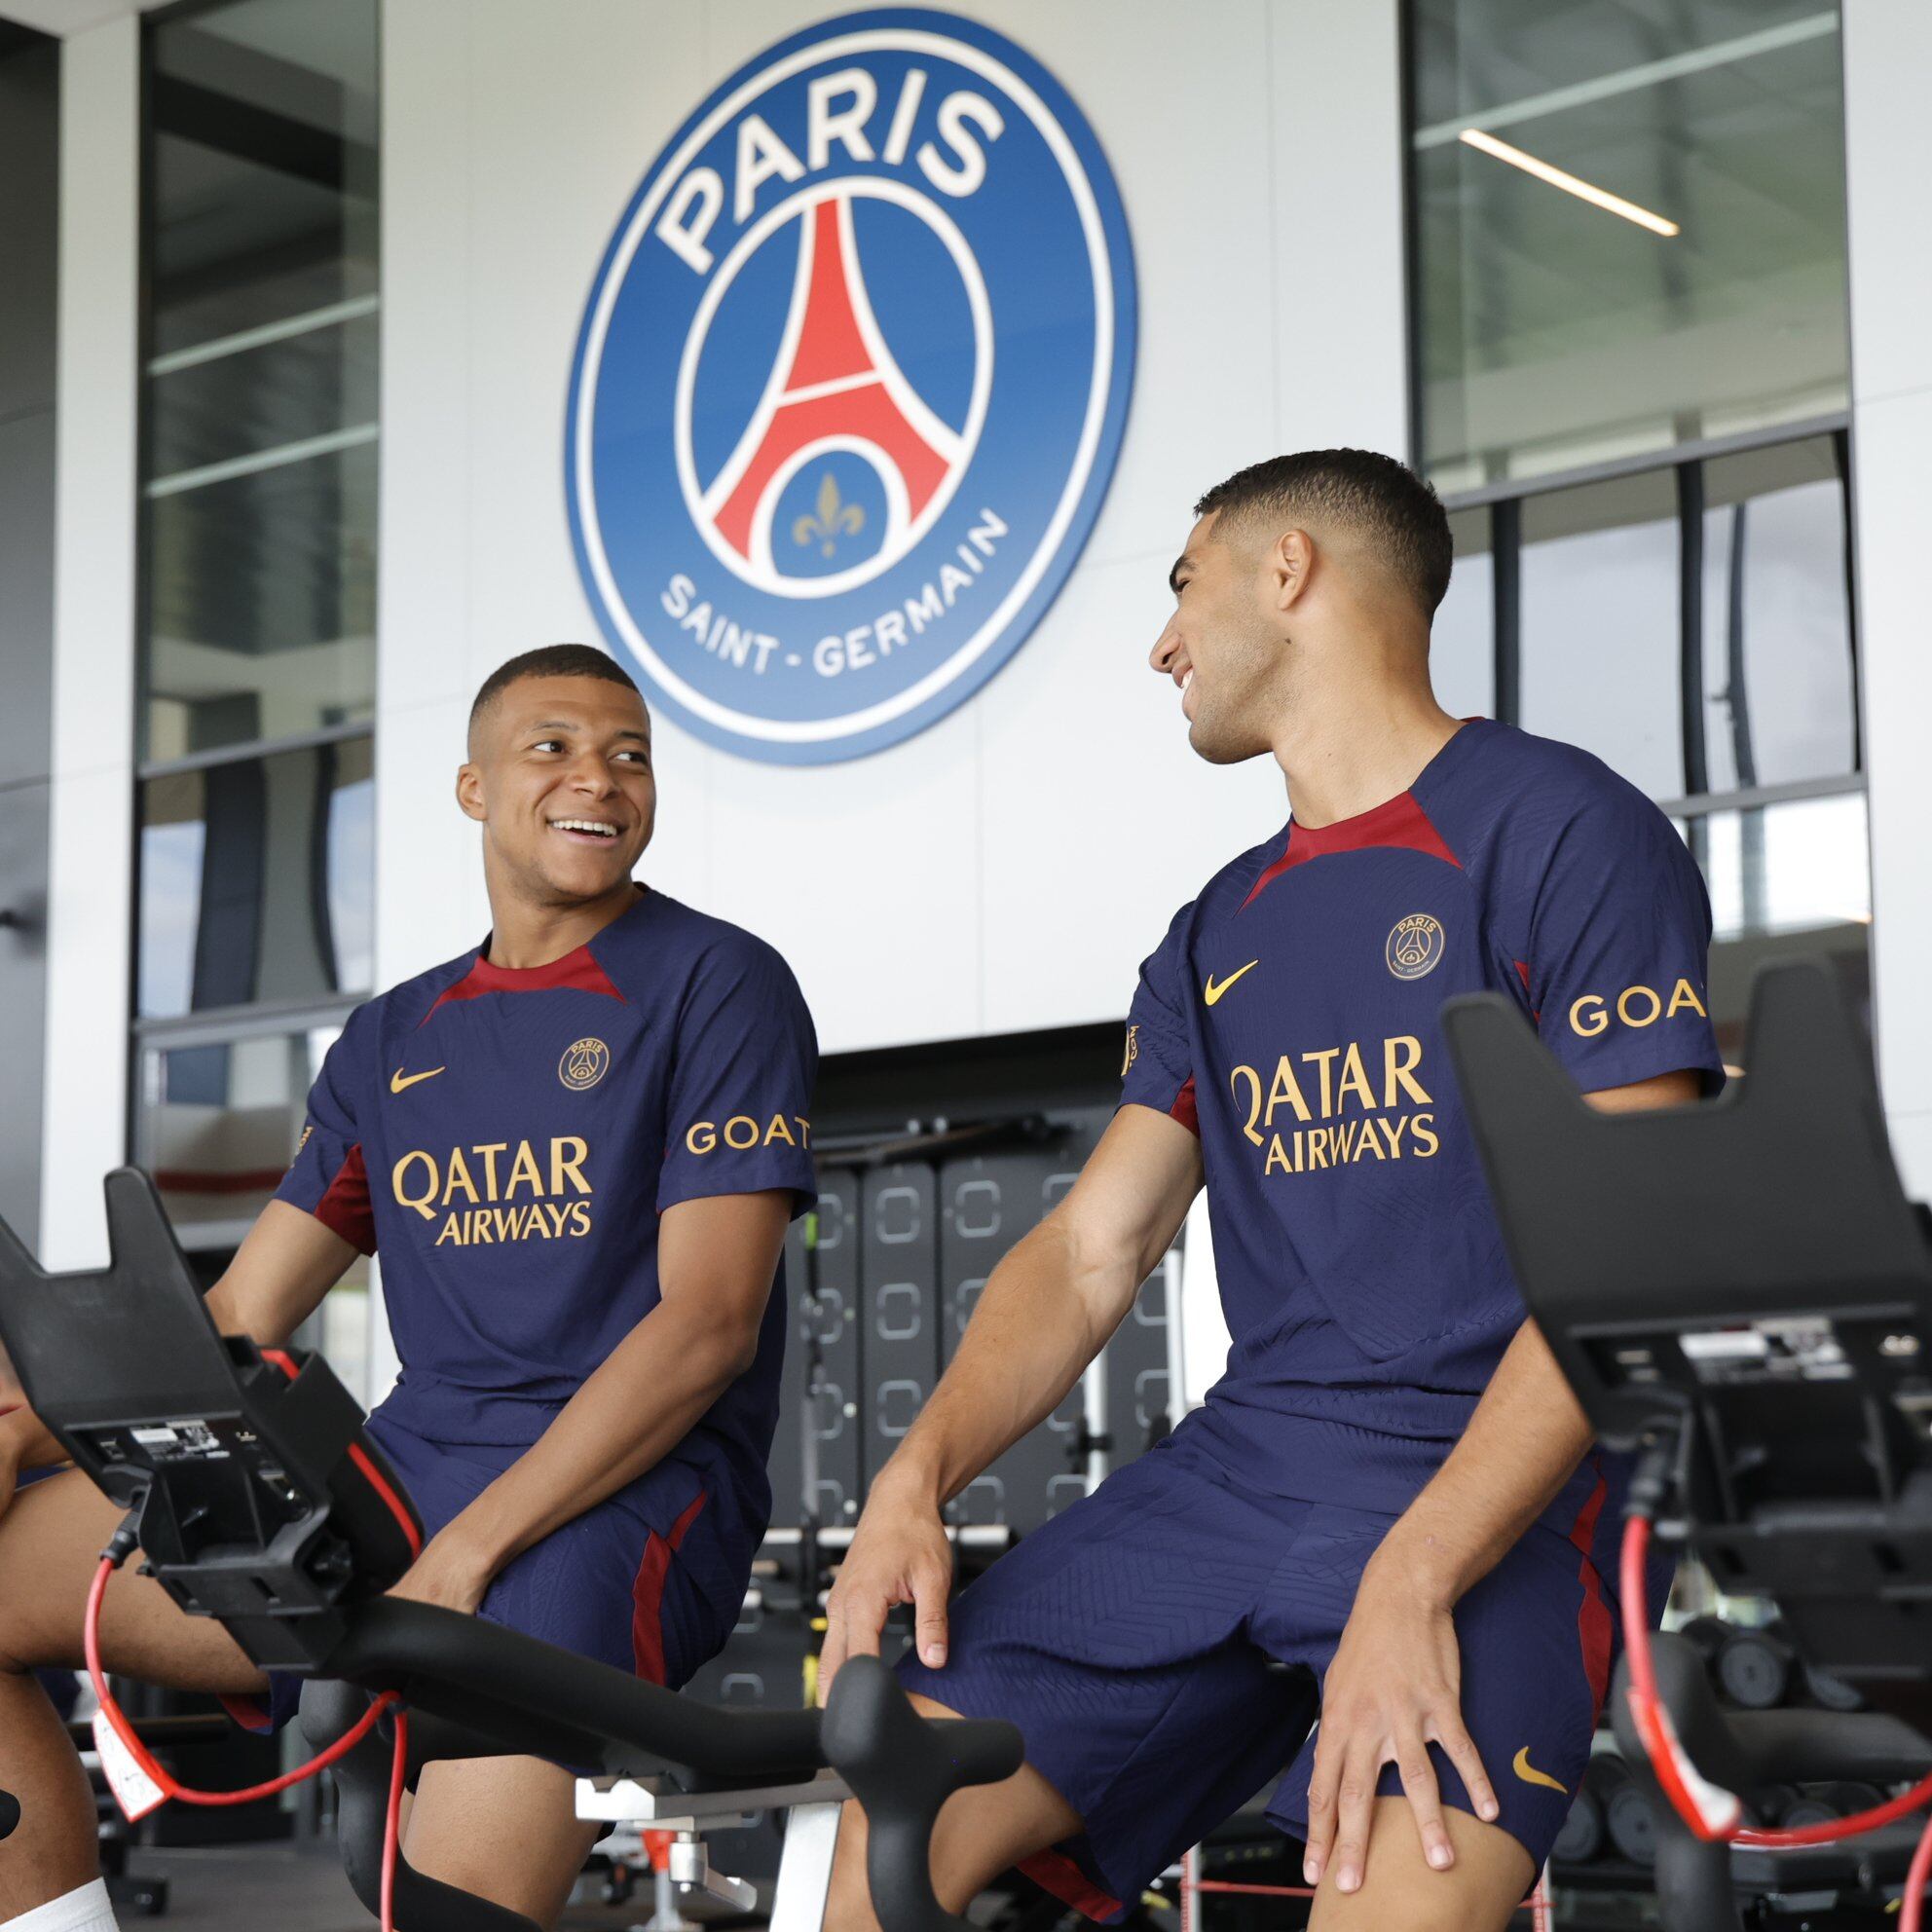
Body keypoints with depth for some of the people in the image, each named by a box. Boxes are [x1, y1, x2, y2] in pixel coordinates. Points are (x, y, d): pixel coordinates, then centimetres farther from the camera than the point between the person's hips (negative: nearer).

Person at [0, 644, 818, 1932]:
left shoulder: (720, 986, 1)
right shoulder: (393, 1042, 19)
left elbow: (709, 1319, -10)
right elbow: (232, 1326, 16)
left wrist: (470, 1550, -20)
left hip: (628, 1497, -6)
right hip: (399, 1475, 6)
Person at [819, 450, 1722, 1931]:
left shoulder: (1567, 831, -3)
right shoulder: (1219, 936, 20)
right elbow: (1091, 1252, 13)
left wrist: (1412, 1582, -23)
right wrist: (916, 1479, -7)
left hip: (1492, 1486, -6)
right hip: (1238, 1467, 6)